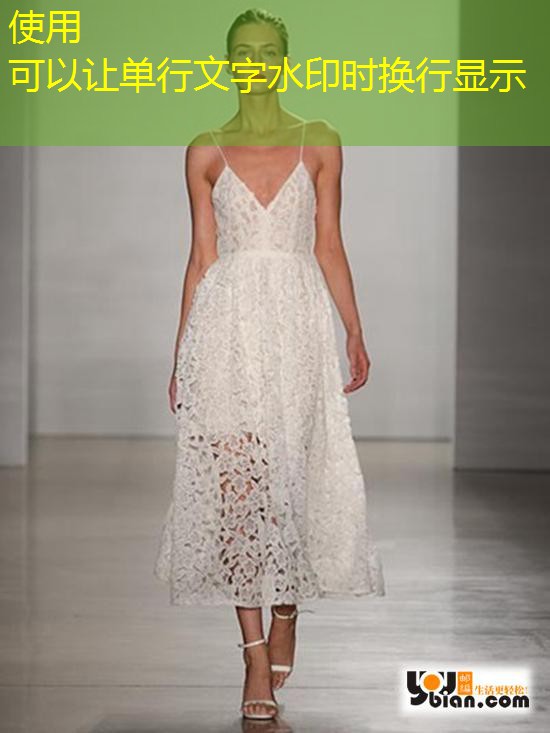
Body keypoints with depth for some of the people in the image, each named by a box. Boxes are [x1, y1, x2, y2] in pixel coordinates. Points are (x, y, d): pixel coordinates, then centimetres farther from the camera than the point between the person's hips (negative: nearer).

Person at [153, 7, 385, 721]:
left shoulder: (320, 143, 8)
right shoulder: (206, 151, 9)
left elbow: (329, 246, 9)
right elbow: (201, 256, 8)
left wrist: (356, 333, 4)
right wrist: (180, 355, 6)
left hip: (299, 321, 0)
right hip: (227, 323, 0)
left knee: (293, 474, 1)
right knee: (234, 481, -5)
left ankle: (286, 617, 24)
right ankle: (257, 660, 0)